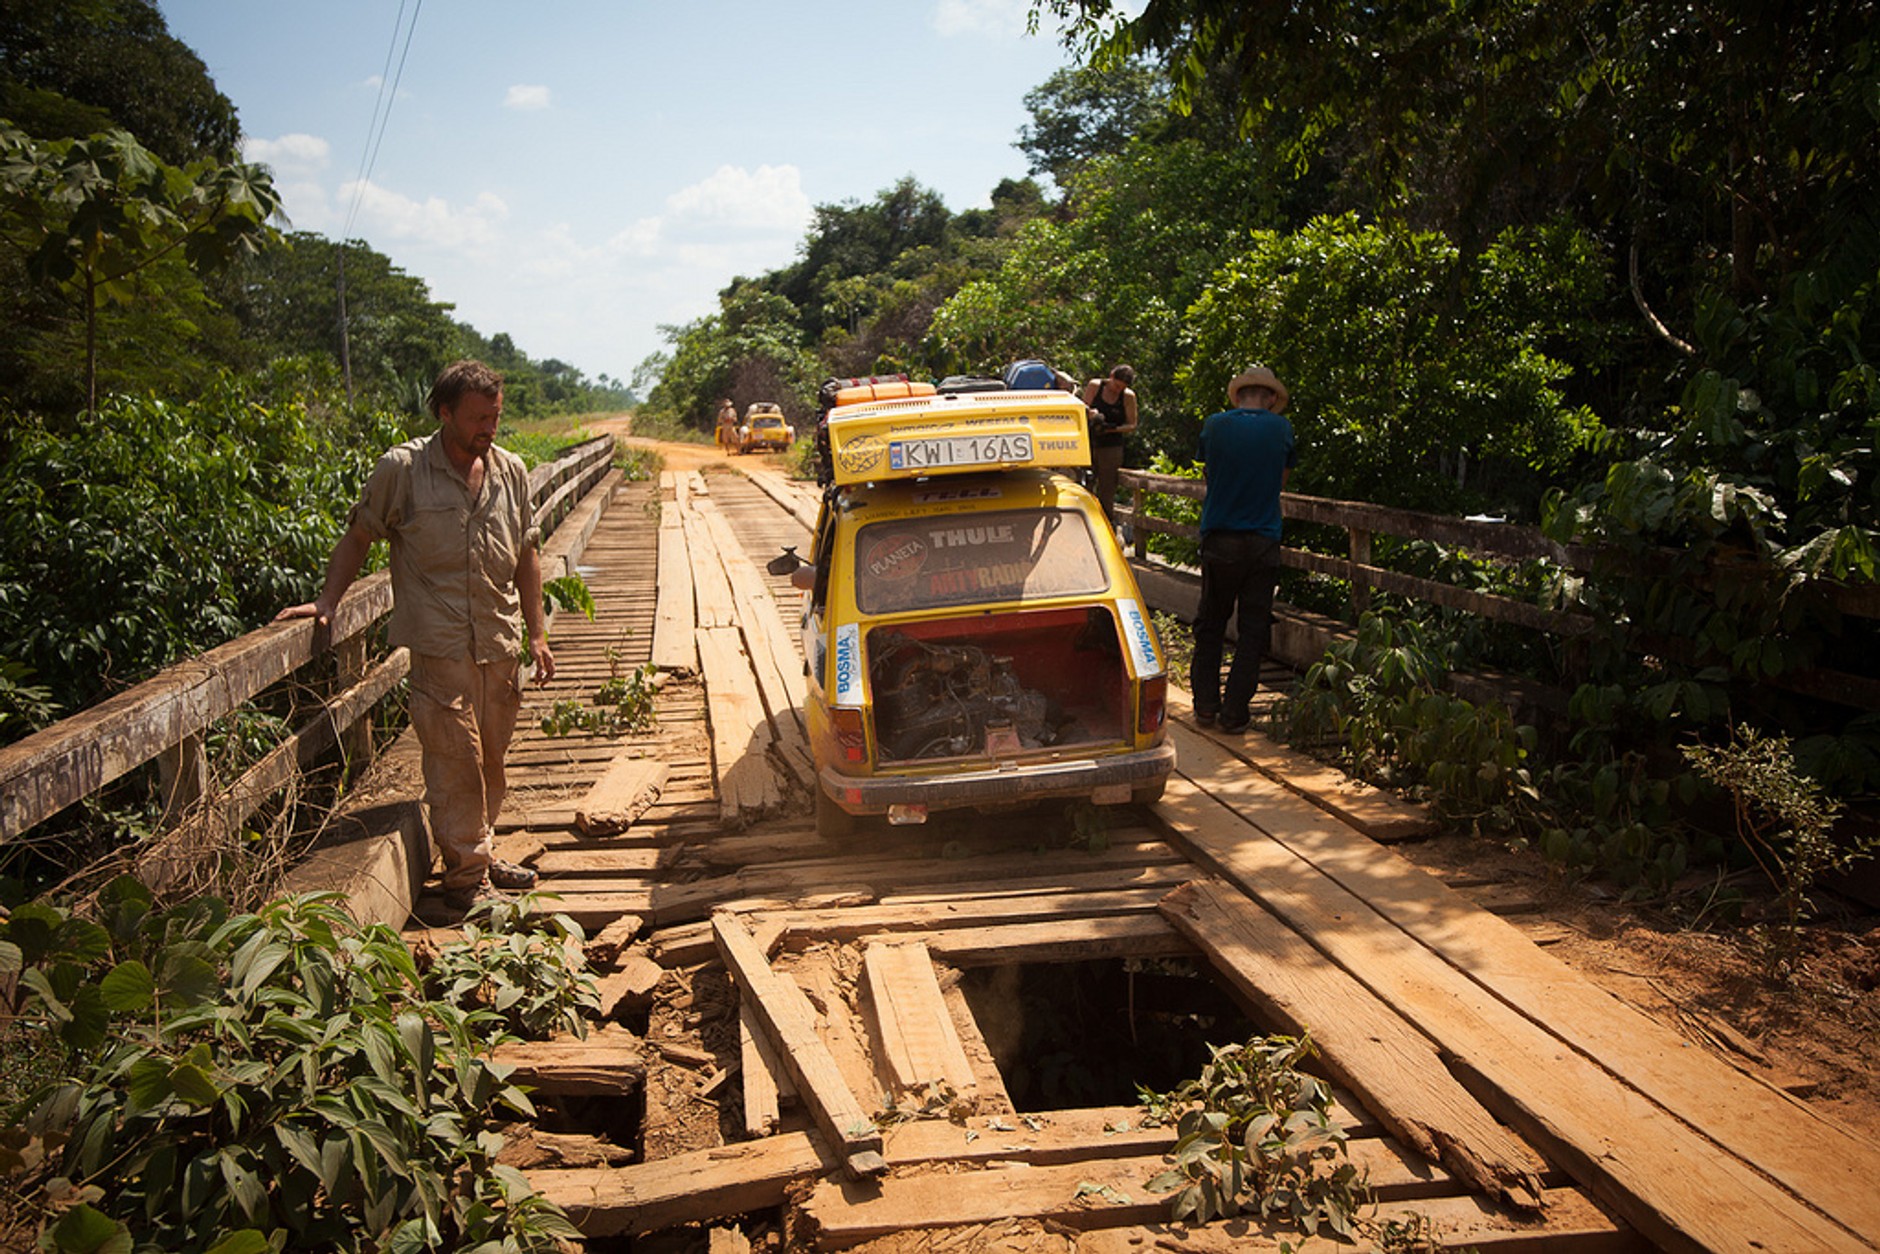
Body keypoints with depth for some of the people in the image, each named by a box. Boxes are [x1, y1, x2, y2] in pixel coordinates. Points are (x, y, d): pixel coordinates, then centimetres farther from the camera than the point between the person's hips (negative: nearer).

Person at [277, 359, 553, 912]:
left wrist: (536, 633, 13)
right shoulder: (402, 468, -5)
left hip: (501, 644, 5)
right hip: (439, 645, -5)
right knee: (455, 761, -4)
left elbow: (526, 554, 15)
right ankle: (465, 875, 7)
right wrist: (328, 601, -4)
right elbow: (358, 537, 4)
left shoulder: (510, 471, 9)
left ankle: (480, 852, 29)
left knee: (490, 757, 13)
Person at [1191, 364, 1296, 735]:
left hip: (1219, 541, 1)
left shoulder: (1214, 425, -2)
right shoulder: (1280, 428, -2)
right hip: (1263, 544, -1)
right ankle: (1234, 713, 5)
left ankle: (1205, 705, 16)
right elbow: (1282, 479, 11)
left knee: (1210, 625, 14)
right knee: (1253, 631, 6)